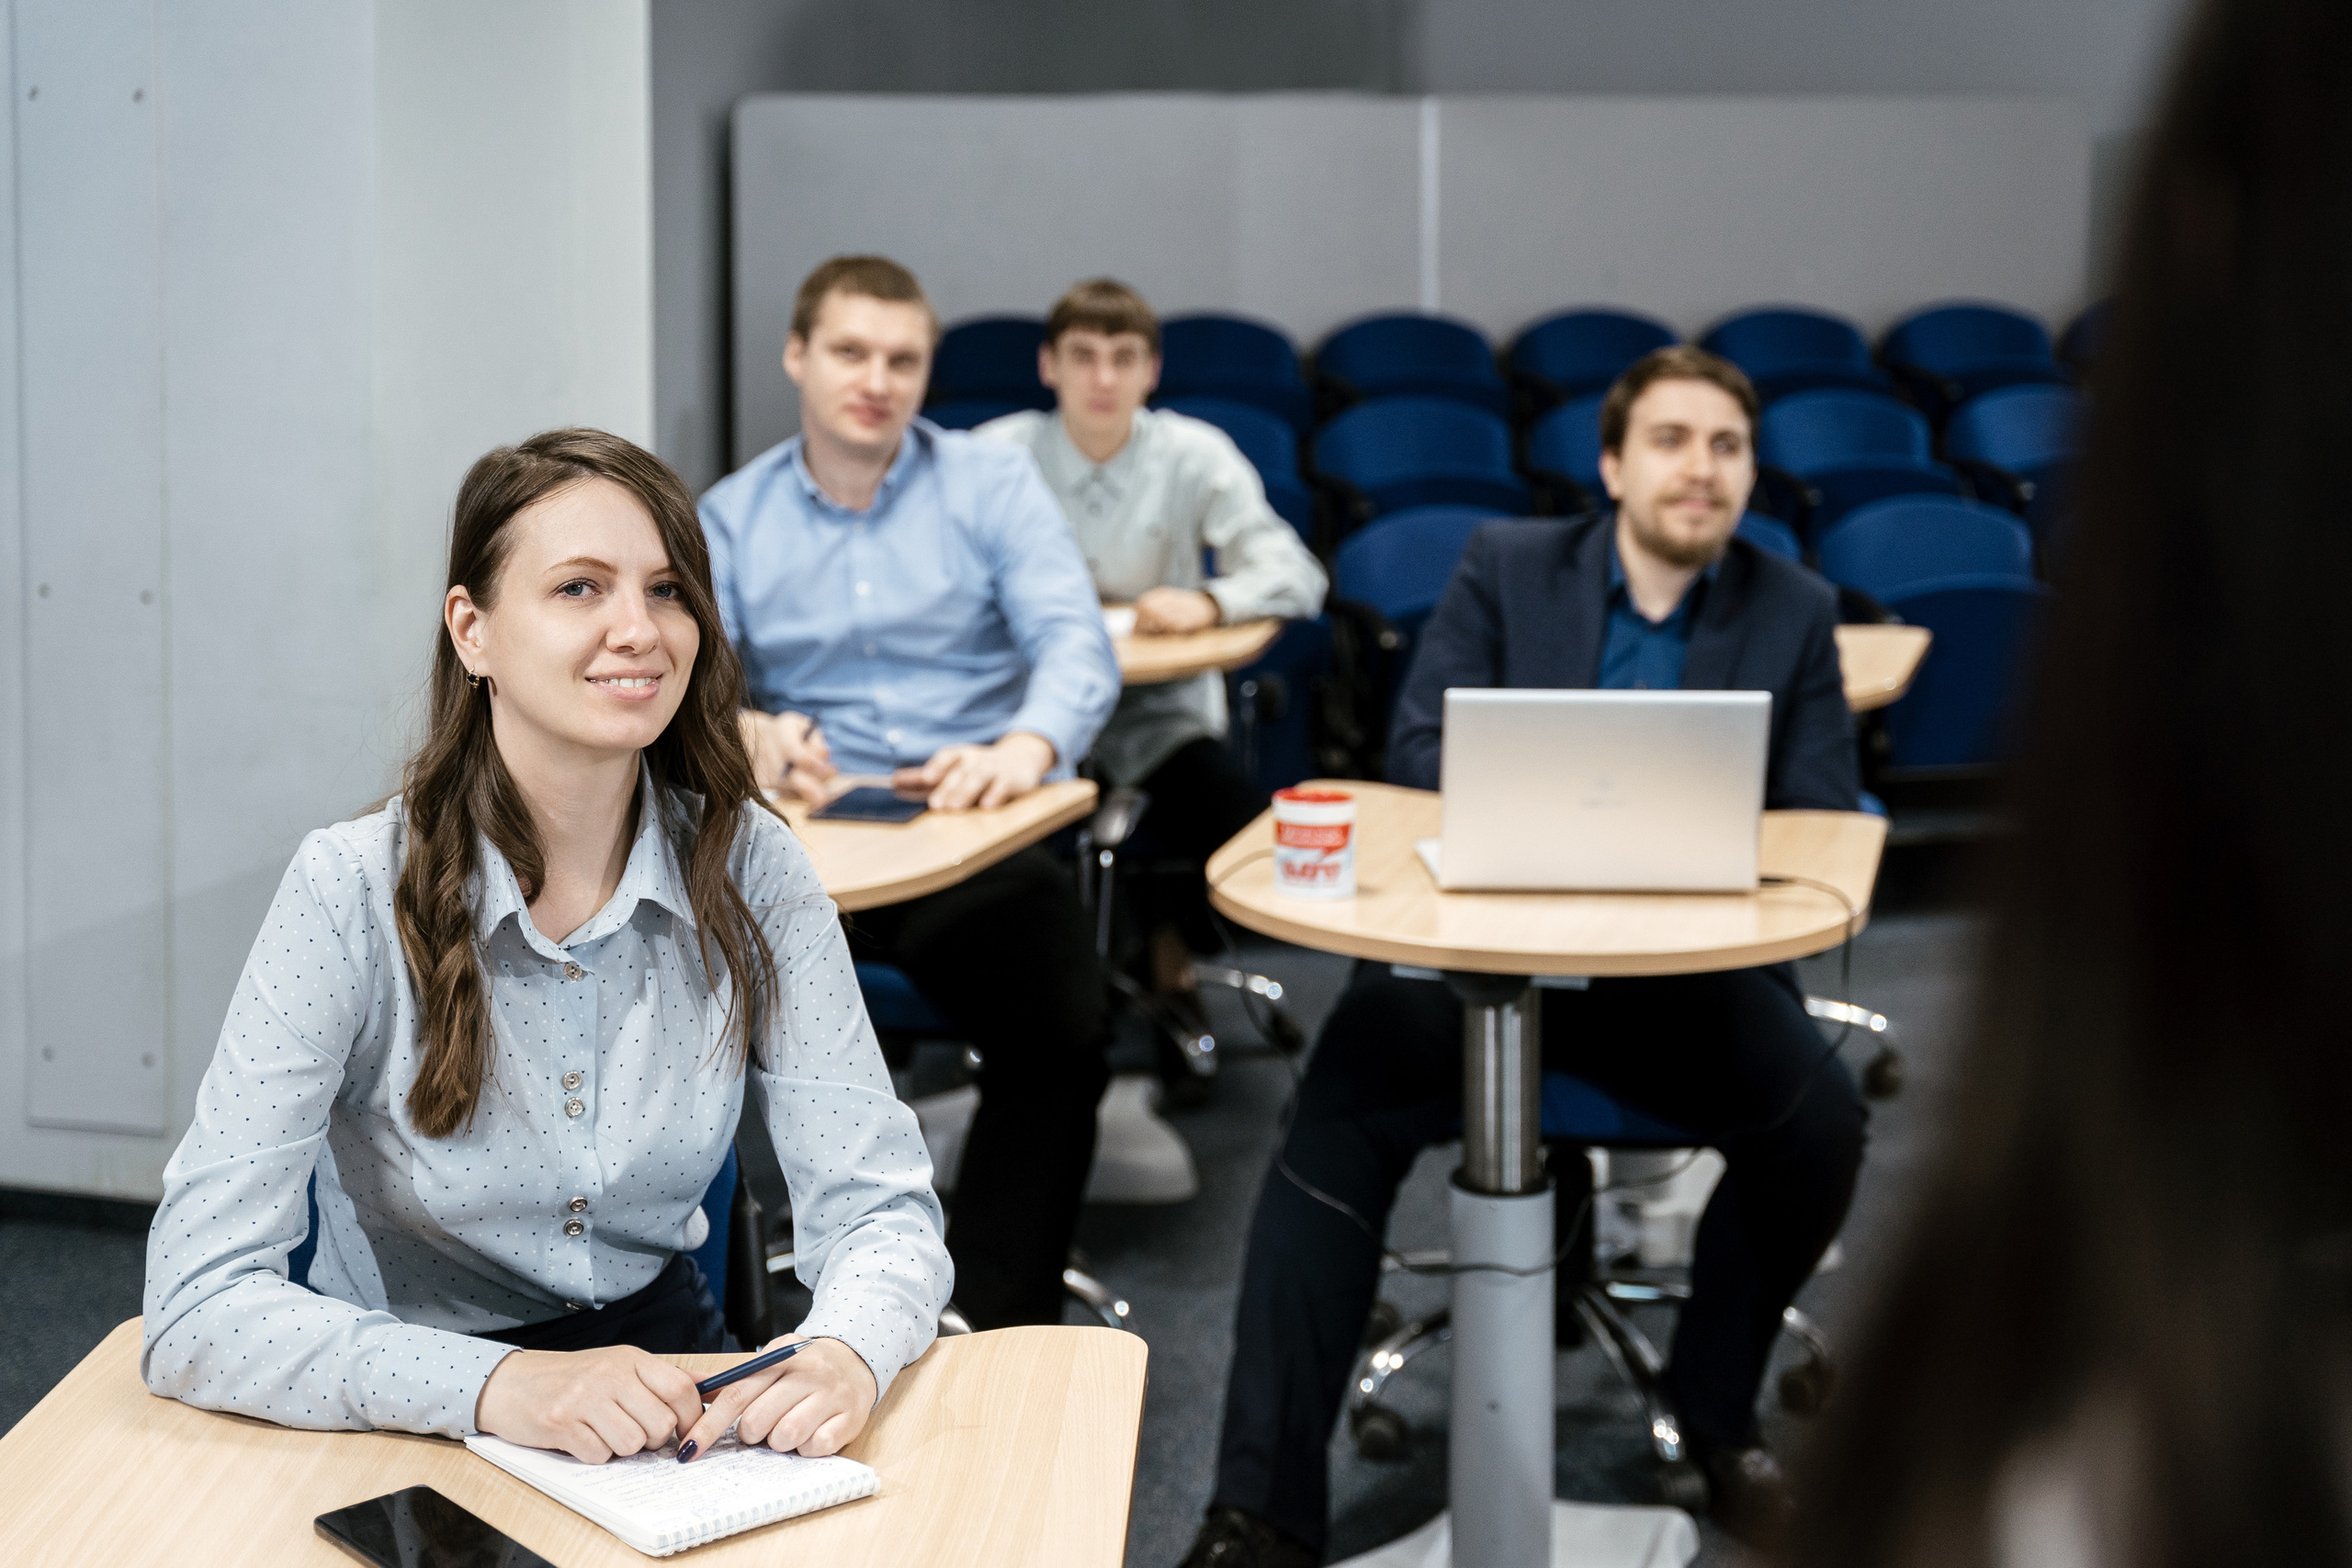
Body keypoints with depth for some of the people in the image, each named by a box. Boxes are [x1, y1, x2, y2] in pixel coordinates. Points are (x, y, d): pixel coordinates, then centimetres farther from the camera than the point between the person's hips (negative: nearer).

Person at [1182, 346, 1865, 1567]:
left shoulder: (1794, 613, 8)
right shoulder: (1505, 567, 7)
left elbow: (1820, 824, 3)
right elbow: (1420, 754, -1)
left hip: (1686, 965, 1)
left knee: (1820, 1118, -26)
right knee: (1342, 1111, -27)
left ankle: (1716, 1411, 3)